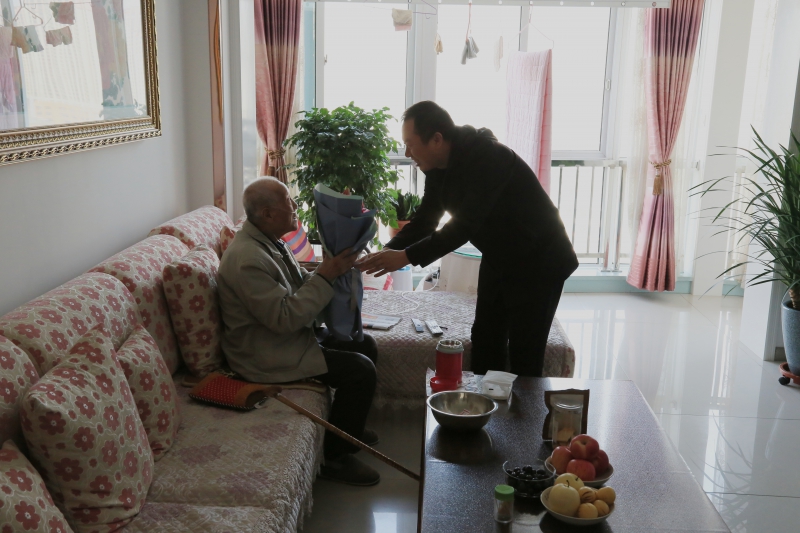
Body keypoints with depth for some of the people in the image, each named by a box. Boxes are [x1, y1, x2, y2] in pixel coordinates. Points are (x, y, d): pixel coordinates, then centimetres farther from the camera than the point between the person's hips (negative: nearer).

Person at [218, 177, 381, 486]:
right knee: (361, 370, -16)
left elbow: (301, 286, 14)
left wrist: (333, 267, -4)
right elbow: (285, 317, -29)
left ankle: (348, 426, 28)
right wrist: (325, 276, -25)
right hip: (266, 357, -11)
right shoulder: (247, 259, -26)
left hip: (292, 336, 11)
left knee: (365, 344, 13)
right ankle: (336, 457, -2)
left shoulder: (270, 241, 7)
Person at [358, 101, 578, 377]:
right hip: (498, 259, 9)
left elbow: (465, 225, -35)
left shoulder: (487, 158, -29)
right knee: (485, 343, 14)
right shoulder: (438, 167, -3)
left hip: (538, 260, -8)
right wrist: (385, 253, -12)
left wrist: (406, 256, -36)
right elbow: (425, 220, 2)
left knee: (524, 356, -6)